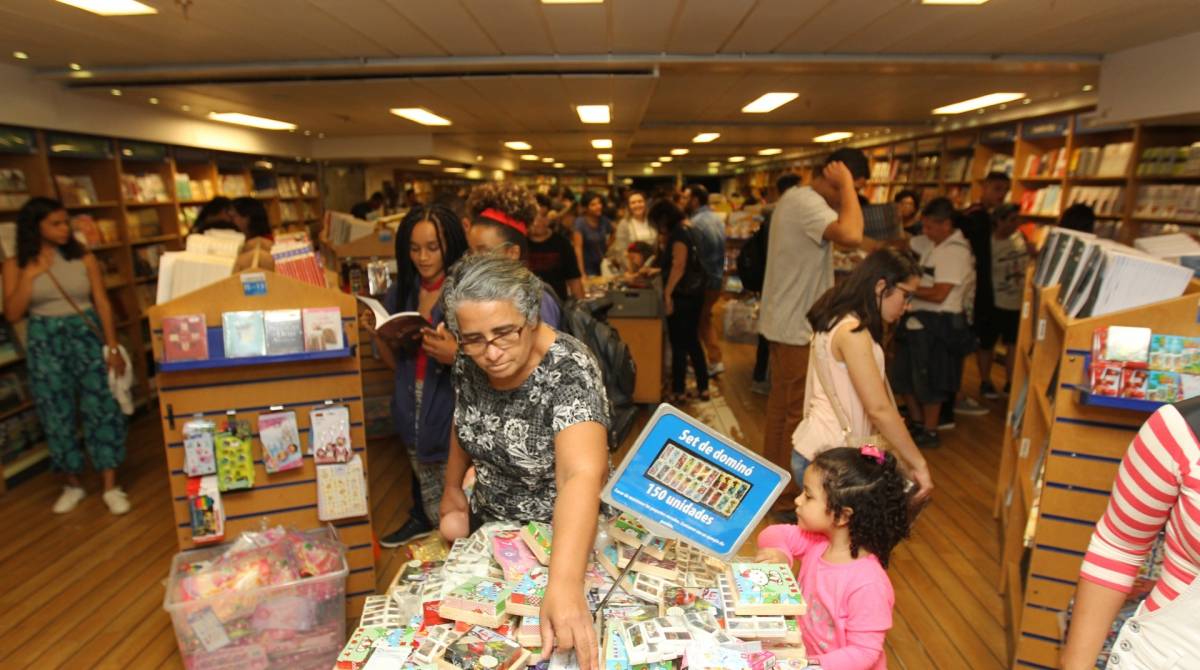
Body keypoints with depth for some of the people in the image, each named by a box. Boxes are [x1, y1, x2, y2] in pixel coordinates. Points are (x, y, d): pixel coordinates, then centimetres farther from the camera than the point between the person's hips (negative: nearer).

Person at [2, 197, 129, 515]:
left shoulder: (84, 258, 0)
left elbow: (103, 303, 0)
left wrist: (113, 347, -5)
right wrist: (30, 275, -13)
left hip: (87, 337, -1)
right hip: (45, 343, 1)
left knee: (102, 409, -3)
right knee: (57, 416, 7)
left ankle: (110, 487, 3)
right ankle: (73, 484, 24)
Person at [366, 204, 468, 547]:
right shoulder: (400, 292, 5)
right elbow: (397, 362, 9)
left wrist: (456, 355, -30)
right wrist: (377, 335, -8)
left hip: (454, 415, -5)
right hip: (414, 413, 5)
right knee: (429, 495, 23)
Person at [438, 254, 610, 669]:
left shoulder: (569, 371, -33)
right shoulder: (469, 364, -13)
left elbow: (582, 475, -47)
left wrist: (564, 583, -58)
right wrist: (452, 491, 12)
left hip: (561, 537, -5)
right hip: (489, 526, 5)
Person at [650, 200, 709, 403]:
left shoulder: (679, 233, -14)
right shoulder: (687, 230, 15)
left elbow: (678, 266, -21)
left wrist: (667, 293, -21)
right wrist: (654, 272, 25)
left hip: (682, 295, -10)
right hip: (693, 292, 10)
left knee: (679, 344, -1)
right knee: (692, 341, 15)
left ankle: (678, 391, 8)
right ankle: (703, 388, 21)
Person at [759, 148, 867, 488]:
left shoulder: (796, 196, 12)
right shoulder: (807, 202, -21)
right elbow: (851, 235, -38)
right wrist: (846, 185, -27)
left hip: (788, 320, 11)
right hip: (798, 326, -11)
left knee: (781, 403, 19)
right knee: (799, 411, 0)